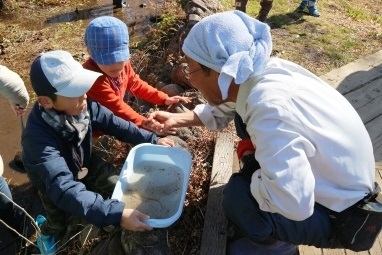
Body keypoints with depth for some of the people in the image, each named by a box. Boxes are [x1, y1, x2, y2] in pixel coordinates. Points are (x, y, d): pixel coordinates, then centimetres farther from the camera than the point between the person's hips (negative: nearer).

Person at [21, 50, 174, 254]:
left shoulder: (82, 105, -28)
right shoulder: (38, 138, -43)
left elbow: (114, 124, -13)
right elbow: (64, 190, -50)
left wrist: (152, 140, -16)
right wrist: (116, 214, -56)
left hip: (85, 163, 5)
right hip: (54, 183, -4)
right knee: (61, 223, 9)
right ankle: (47, 230, 45)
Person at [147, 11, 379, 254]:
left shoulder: (271, 108, -37)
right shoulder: (255, 74, -11)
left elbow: (293, 205, -40)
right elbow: (224, 108, 10)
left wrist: (247, 155, -22)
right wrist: (176, 119, 3)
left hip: (340, 215, -7)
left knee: (238, 196, -24)